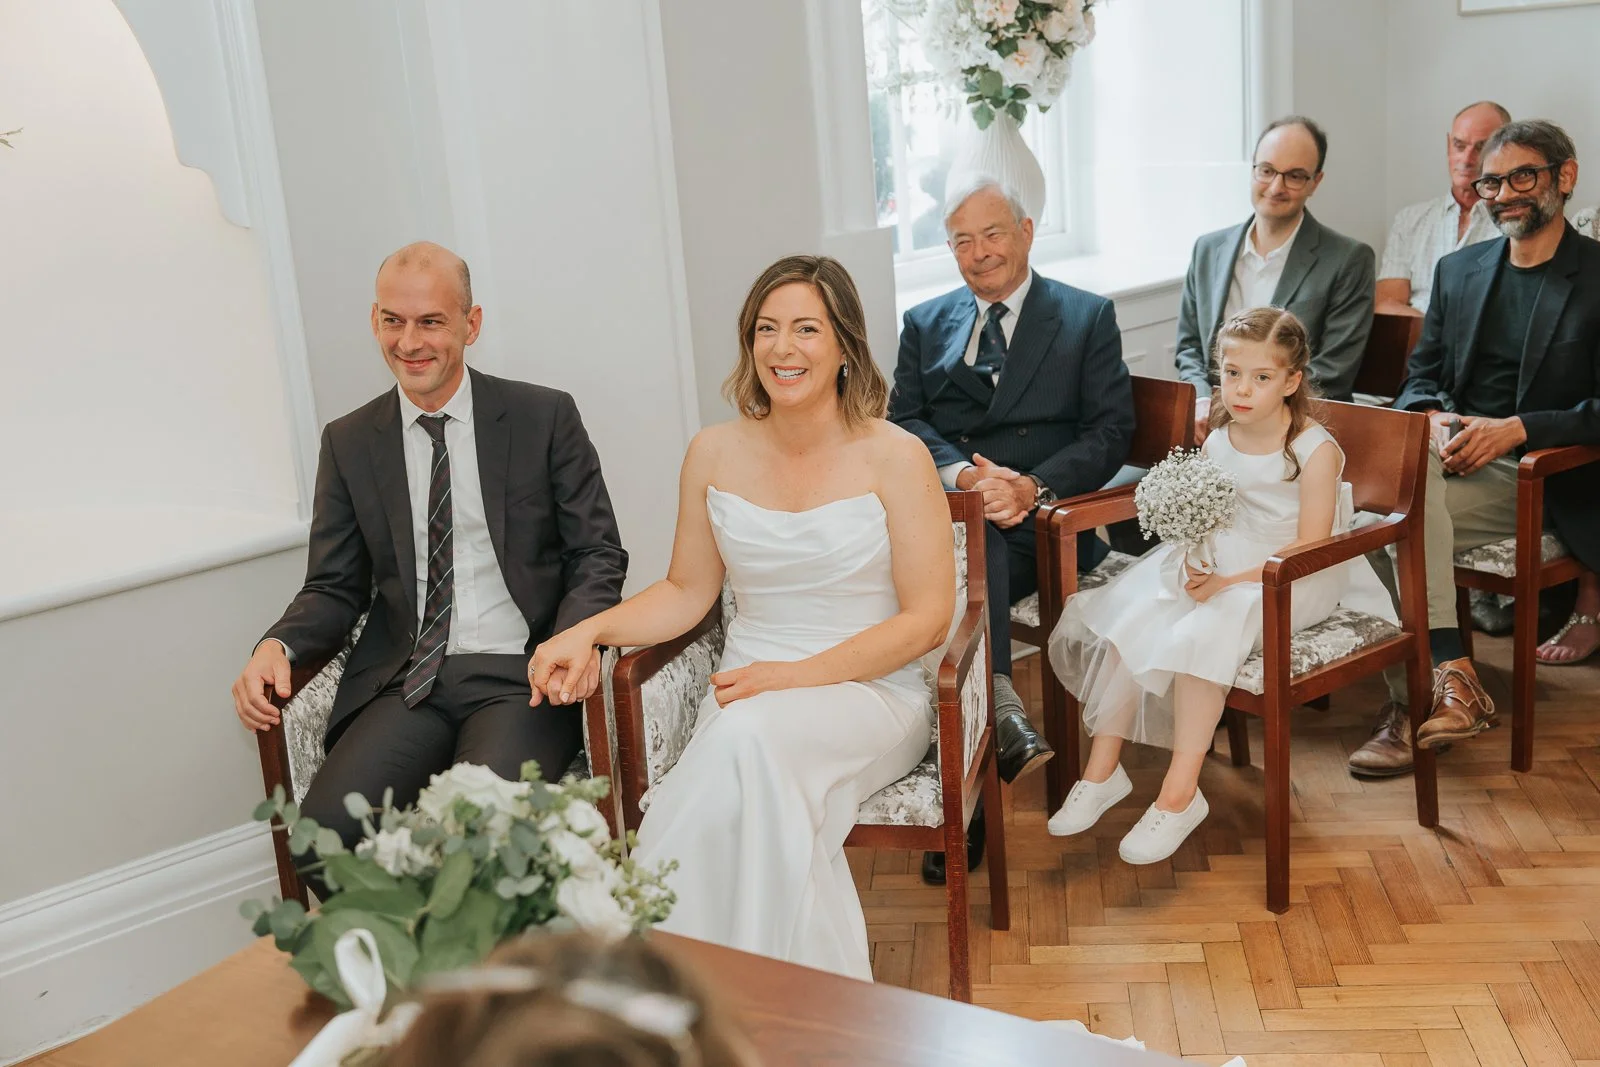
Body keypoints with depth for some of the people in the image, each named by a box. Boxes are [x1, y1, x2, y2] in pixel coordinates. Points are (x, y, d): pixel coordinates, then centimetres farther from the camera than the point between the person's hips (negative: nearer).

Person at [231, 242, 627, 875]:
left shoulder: (545, 417, 5)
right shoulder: (349, 443, 13)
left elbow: (597, 555, 5)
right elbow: (335, 587, 14)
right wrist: (278, 645, -7)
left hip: (517, 677, -2)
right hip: (405, 681, 3)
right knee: (325, 831, -24)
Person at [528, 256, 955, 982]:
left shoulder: (894, 458, -5)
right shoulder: (714, 453, 6)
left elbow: (927, 618, -6)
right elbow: (686, 591, 14)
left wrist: (796, 676, -16)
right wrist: (589, 631, -5)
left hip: (869, 694, -2)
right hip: (747, 696, 3)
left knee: (750, 738, -35)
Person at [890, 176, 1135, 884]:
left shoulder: (1088, 318, 12)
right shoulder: (925, 323, 20)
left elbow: (1110, 432, 1)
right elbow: (903, 421, 8)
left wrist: (1032, 486, -16)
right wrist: (962, 474, -14)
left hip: (1043, 519, -2)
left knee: (969, 553, -33)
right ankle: (1000, 712, -43)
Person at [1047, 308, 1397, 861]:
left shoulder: (1316, 451, -14)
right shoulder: (1216, 443, 3)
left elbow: (1310, 550, -17)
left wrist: (1228, 582, -24)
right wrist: (1194, 562, -15)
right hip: (1215, 568, 6)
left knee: (1202, 633, -31)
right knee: (1121, 623, -14)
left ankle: (1180, 794, -21)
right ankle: (1102, 770, -5)